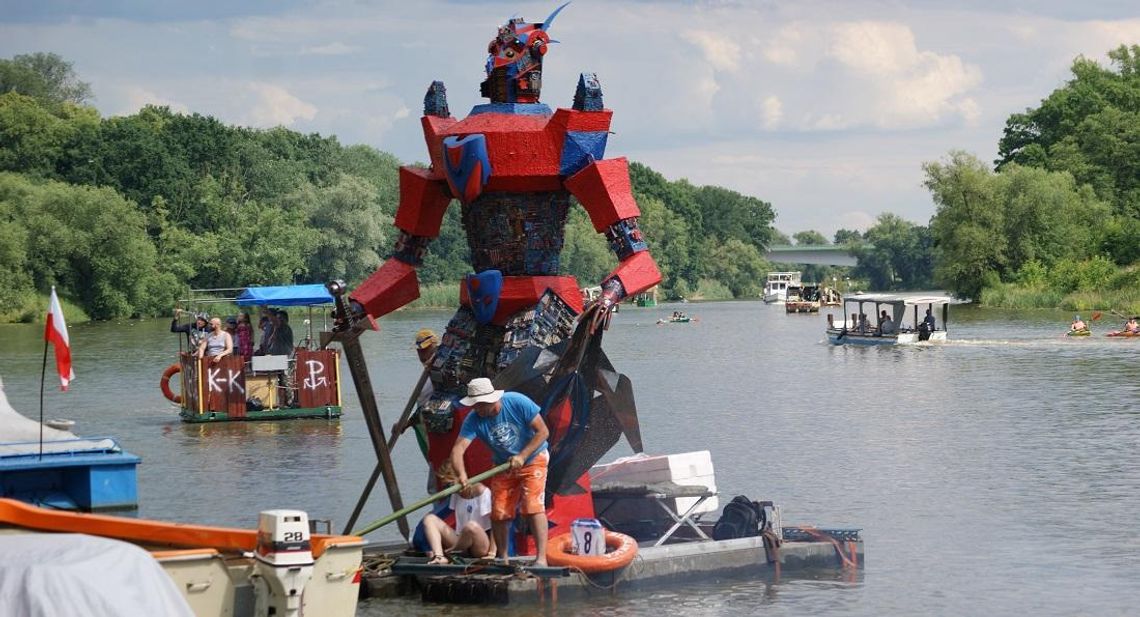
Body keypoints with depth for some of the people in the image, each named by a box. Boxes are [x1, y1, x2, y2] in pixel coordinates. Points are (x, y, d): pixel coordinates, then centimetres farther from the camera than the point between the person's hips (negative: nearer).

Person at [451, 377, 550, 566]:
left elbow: (543, 431, -18)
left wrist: (522, 456, -25)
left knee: (533, 507, -18)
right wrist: (461, 475, -47)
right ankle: (502, 559, 15)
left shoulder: (518, 403, -24)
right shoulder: (473, 420, -17)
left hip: (533, 459, -4)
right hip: (504, 466, 4)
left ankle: (541, 558, -19)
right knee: (498, 513, -1)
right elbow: (458, 448, -28)